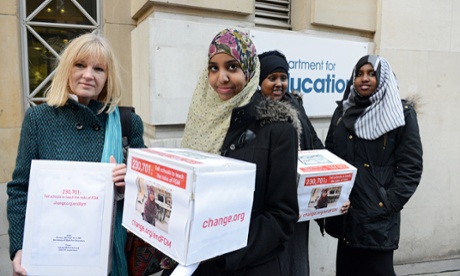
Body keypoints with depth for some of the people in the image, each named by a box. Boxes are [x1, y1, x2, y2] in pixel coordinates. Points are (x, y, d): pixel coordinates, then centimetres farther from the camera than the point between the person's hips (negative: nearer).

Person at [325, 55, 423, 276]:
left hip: (377, 215, -4)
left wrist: (388, 205, -13)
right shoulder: (343, 112, 9)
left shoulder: (402, 114, -2)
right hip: (344, 212, 4)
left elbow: (411, 167, -6)